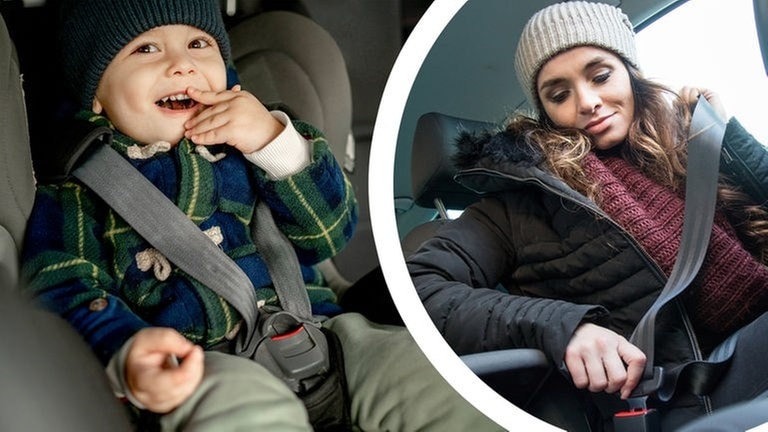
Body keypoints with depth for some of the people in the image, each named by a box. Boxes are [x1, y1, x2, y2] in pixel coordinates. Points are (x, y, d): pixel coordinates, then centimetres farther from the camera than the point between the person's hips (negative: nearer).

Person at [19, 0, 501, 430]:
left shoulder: (252, 141, 18)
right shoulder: (78, 184, 9)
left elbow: (332, 231, 9)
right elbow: (67, 292, -2)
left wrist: (277, 142, -6)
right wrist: (126, 358, -23)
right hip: (191, 366, -3)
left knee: (412, 364, -21)